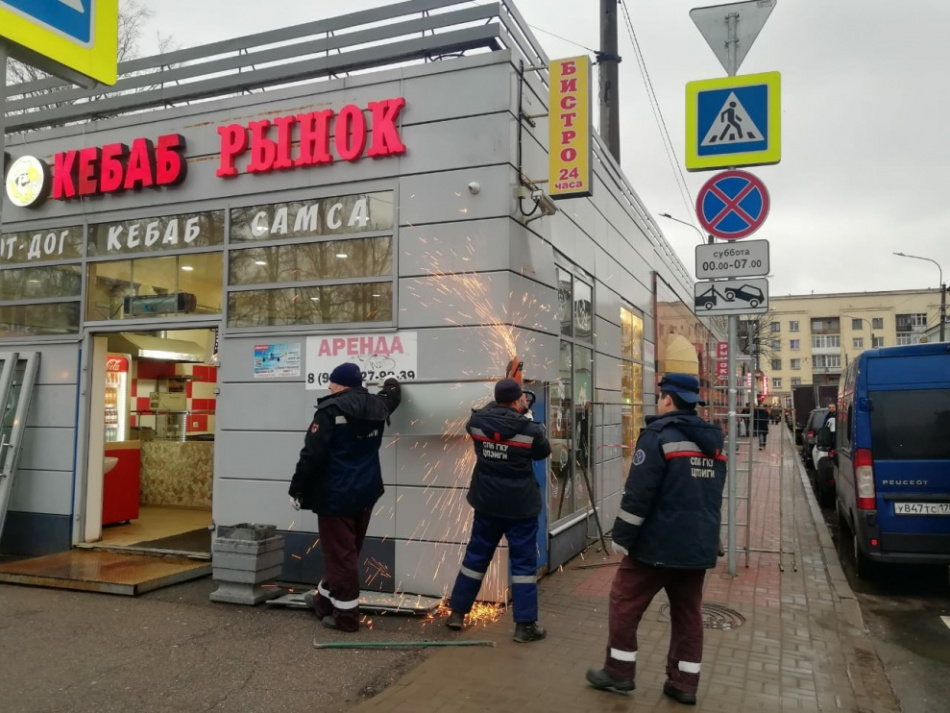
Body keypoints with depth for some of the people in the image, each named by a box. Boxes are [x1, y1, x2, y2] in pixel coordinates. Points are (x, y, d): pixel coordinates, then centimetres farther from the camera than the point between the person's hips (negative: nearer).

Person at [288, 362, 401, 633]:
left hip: (336, 494, -8)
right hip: (366, 492, 8)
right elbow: (391, 397, 32)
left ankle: (346, 614, 6)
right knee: (346, 551, 19)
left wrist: (297, 489, -9)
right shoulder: (377, 406, 6)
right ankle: (326, 600, 36)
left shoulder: (331, 409, -16)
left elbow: (312, 455, -18)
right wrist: (392, 385, 54)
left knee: (340, 553, 0)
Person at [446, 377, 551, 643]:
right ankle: (525, 625, 9)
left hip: (487, 502, 4)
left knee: (476, 555, 17)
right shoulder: (529, 429, -17)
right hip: (520, 505, -4)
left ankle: (457, 612, 26)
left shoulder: (477, 422, -7)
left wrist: (501, 405, 14)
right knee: (524, 562, 6)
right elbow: (543, 452, 3)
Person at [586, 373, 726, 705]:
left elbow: (638, 494, -18)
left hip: (659, 543, -7)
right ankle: (684, 683, 18)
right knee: (688, 611, 14)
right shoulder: (713, 441, 11)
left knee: (625, 602, 6)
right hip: (700, 544, 7)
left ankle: (619, 672, 13)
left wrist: (621, 538, -10)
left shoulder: (659, 435, -13)